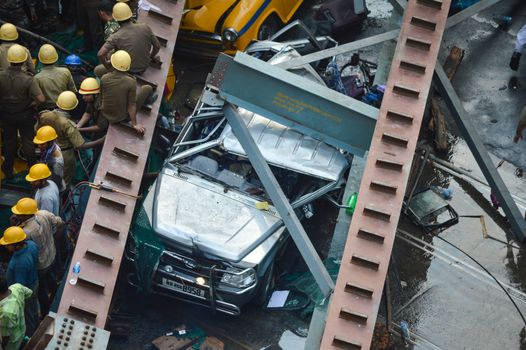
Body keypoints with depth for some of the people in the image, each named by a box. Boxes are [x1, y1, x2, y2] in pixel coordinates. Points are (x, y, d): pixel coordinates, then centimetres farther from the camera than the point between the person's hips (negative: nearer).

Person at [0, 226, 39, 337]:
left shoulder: (20, 263, -43)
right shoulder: (31, 244, -20)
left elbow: (20, 286, -29)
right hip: (33, 283, 8)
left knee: (26, 315, 20)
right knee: (33, 308, 32)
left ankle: (29, 336, 45)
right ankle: (36, 328, 57)